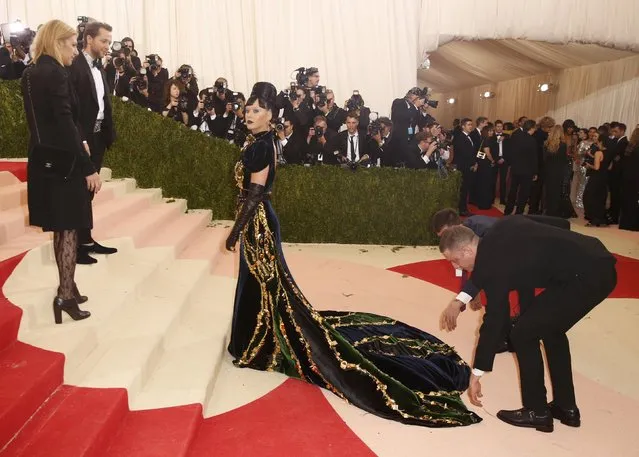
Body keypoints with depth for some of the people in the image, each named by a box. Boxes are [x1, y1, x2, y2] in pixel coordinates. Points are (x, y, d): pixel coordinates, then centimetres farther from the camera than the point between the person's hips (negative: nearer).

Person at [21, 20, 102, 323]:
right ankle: (65, 295, 5)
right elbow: (65, 125, -21)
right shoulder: (55, 74, -15)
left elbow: (41, 121, 12)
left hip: (43, 160, 9)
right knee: (68, 229, -1)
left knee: (60, 228, 16)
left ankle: (67, 287, 27)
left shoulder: (30, 74, 11)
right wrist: (88, 167, -19)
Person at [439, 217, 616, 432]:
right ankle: (566, 407, 31)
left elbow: (494, 322, -6)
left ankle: (537, 412, 13)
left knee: (523, 334, 0)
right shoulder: (500, 230, 9)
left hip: (584, 276, -10)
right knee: (551, 329, 22)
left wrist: (476, 374, 4)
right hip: (598, 264, 10)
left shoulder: (493, 265, -12)